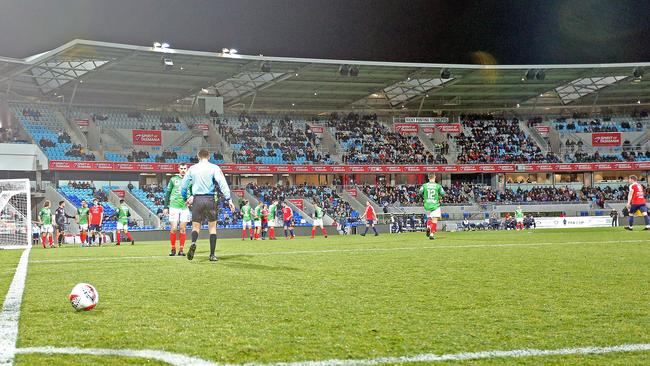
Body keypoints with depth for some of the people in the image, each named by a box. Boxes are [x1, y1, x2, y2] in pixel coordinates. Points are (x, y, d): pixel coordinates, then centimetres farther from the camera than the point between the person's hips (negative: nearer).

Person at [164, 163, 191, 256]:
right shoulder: (173, 179, 7)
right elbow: (167, 193, 9)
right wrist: (166, 207, 5)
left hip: (185, 207, 1)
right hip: (174, 207, -1)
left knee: (183, 229, 0)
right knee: (173, 229, -4)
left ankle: (181, 249, 5)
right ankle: (173, 249, 6)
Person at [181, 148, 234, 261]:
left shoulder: (192, 169, 8)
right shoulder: (214, 168, 0)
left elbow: (183, 185, 13)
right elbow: (222, 183, -10)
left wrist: (186, 198, 29)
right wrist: (228, 199, -11)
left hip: (197, 199, 1)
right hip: (210, 199, -1)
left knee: (196, 226, 9)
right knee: (212, 227, 9)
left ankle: (193, 243, -24)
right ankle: (212, 255, 6)